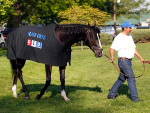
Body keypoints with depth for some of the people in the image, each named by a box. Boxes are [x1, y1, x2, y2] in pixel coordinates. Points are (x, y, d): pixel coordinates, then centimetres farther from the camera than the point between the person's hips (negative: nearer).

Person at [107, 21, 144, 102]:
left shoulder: (129, 37, 15)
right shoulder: (119, 38, -13)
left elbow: (133, 48, 22)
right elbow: (112, 48, -18)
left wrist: (140, 57, 17)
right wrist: (112, 57, -35)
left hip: (128, 61, 9)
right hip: (123, 61, -9)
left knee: (121, 79, 14)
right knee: (131, 78, -8)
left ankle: (111, 94, 22)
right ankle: (134, 97, -1)